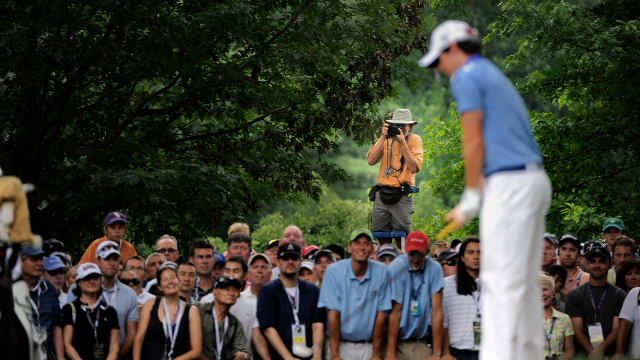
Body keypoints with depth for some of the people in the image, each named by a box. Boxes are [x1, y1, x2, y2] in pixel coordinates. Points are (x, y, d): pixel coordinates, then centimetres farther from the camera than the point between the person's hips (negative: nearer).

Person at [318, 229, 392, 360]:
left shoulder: (381, 271, -1)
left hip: (368, 347, 1)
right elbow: (333, 314, -8)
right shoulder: (334, 271, -5)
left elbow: (381, 314, -1)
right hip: (340, 344, -1)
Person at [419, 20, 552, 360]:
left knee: (501, 279, -12)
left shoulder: (467, 76, -4)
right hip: (533, 179, 9)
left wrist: (470, 200, -3)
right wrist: (478, 194, 17)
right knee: (526, 280, 12)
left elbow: (474, 143, -10)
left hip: (510, 183, -9)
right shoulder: (495, 75, 24)